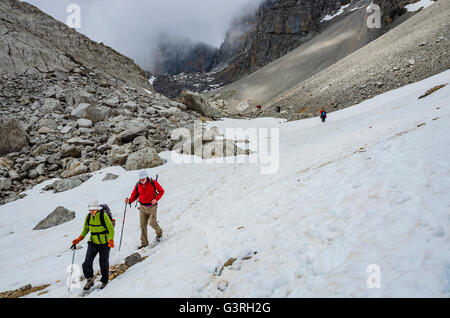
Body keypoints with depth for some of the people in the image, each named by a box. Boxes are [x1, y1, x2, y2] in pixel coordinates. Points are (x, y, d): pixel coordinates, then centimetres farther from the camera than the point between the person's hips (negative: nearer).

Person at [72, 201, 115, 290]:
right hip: (93, 243, 4)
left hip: (104, 243, -4)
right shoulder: (88, 217, -1)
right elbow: (85, 229, 13)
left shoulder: (103, 216, -16)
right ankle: (90, 279, 13)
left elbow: (111, 229, -14)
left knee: (104, 263, 7)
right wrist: (78, 239, 1)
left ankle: (105, 280, 29)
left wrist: (111, 240, -27)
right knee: (87, 263, -8)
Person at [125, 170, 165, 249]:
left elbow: (161, 191, -1)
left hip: (152, 206, -3)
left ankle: (159, 232, 19)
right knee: (143, 225, 3)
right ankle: (144, 243, 14)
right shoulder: (138, 185, 1)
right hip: (143, 207, 4)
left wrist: (156, 199, -15)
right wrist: (129, 201, -13)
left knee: (152, 223, -14)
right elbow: (134, 195, 8)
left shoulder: (153, 183, -8)